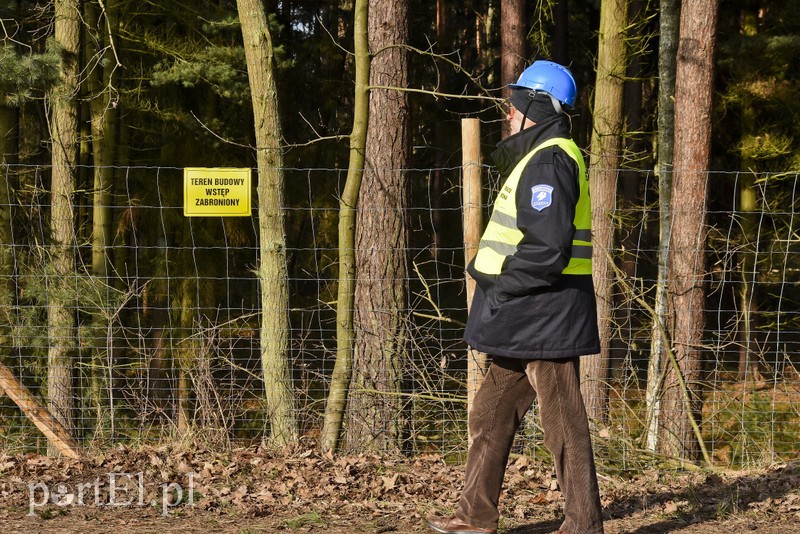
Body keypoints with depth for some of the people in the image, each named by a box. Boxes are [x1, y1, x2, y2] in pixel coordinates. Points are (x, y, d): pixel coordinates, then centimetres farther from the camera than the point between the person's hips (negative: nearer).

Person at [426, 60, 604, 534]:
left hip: (545, 316, -11)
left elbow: (547, 248, -25)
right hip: (526, 318, 11)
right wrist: (500, 286, 15)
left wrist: (500, 286, -15)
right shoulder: (543, 157, 18)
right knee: (491, 414, 14)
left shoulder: (548, 162, -16)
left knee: (563, 423, -4)